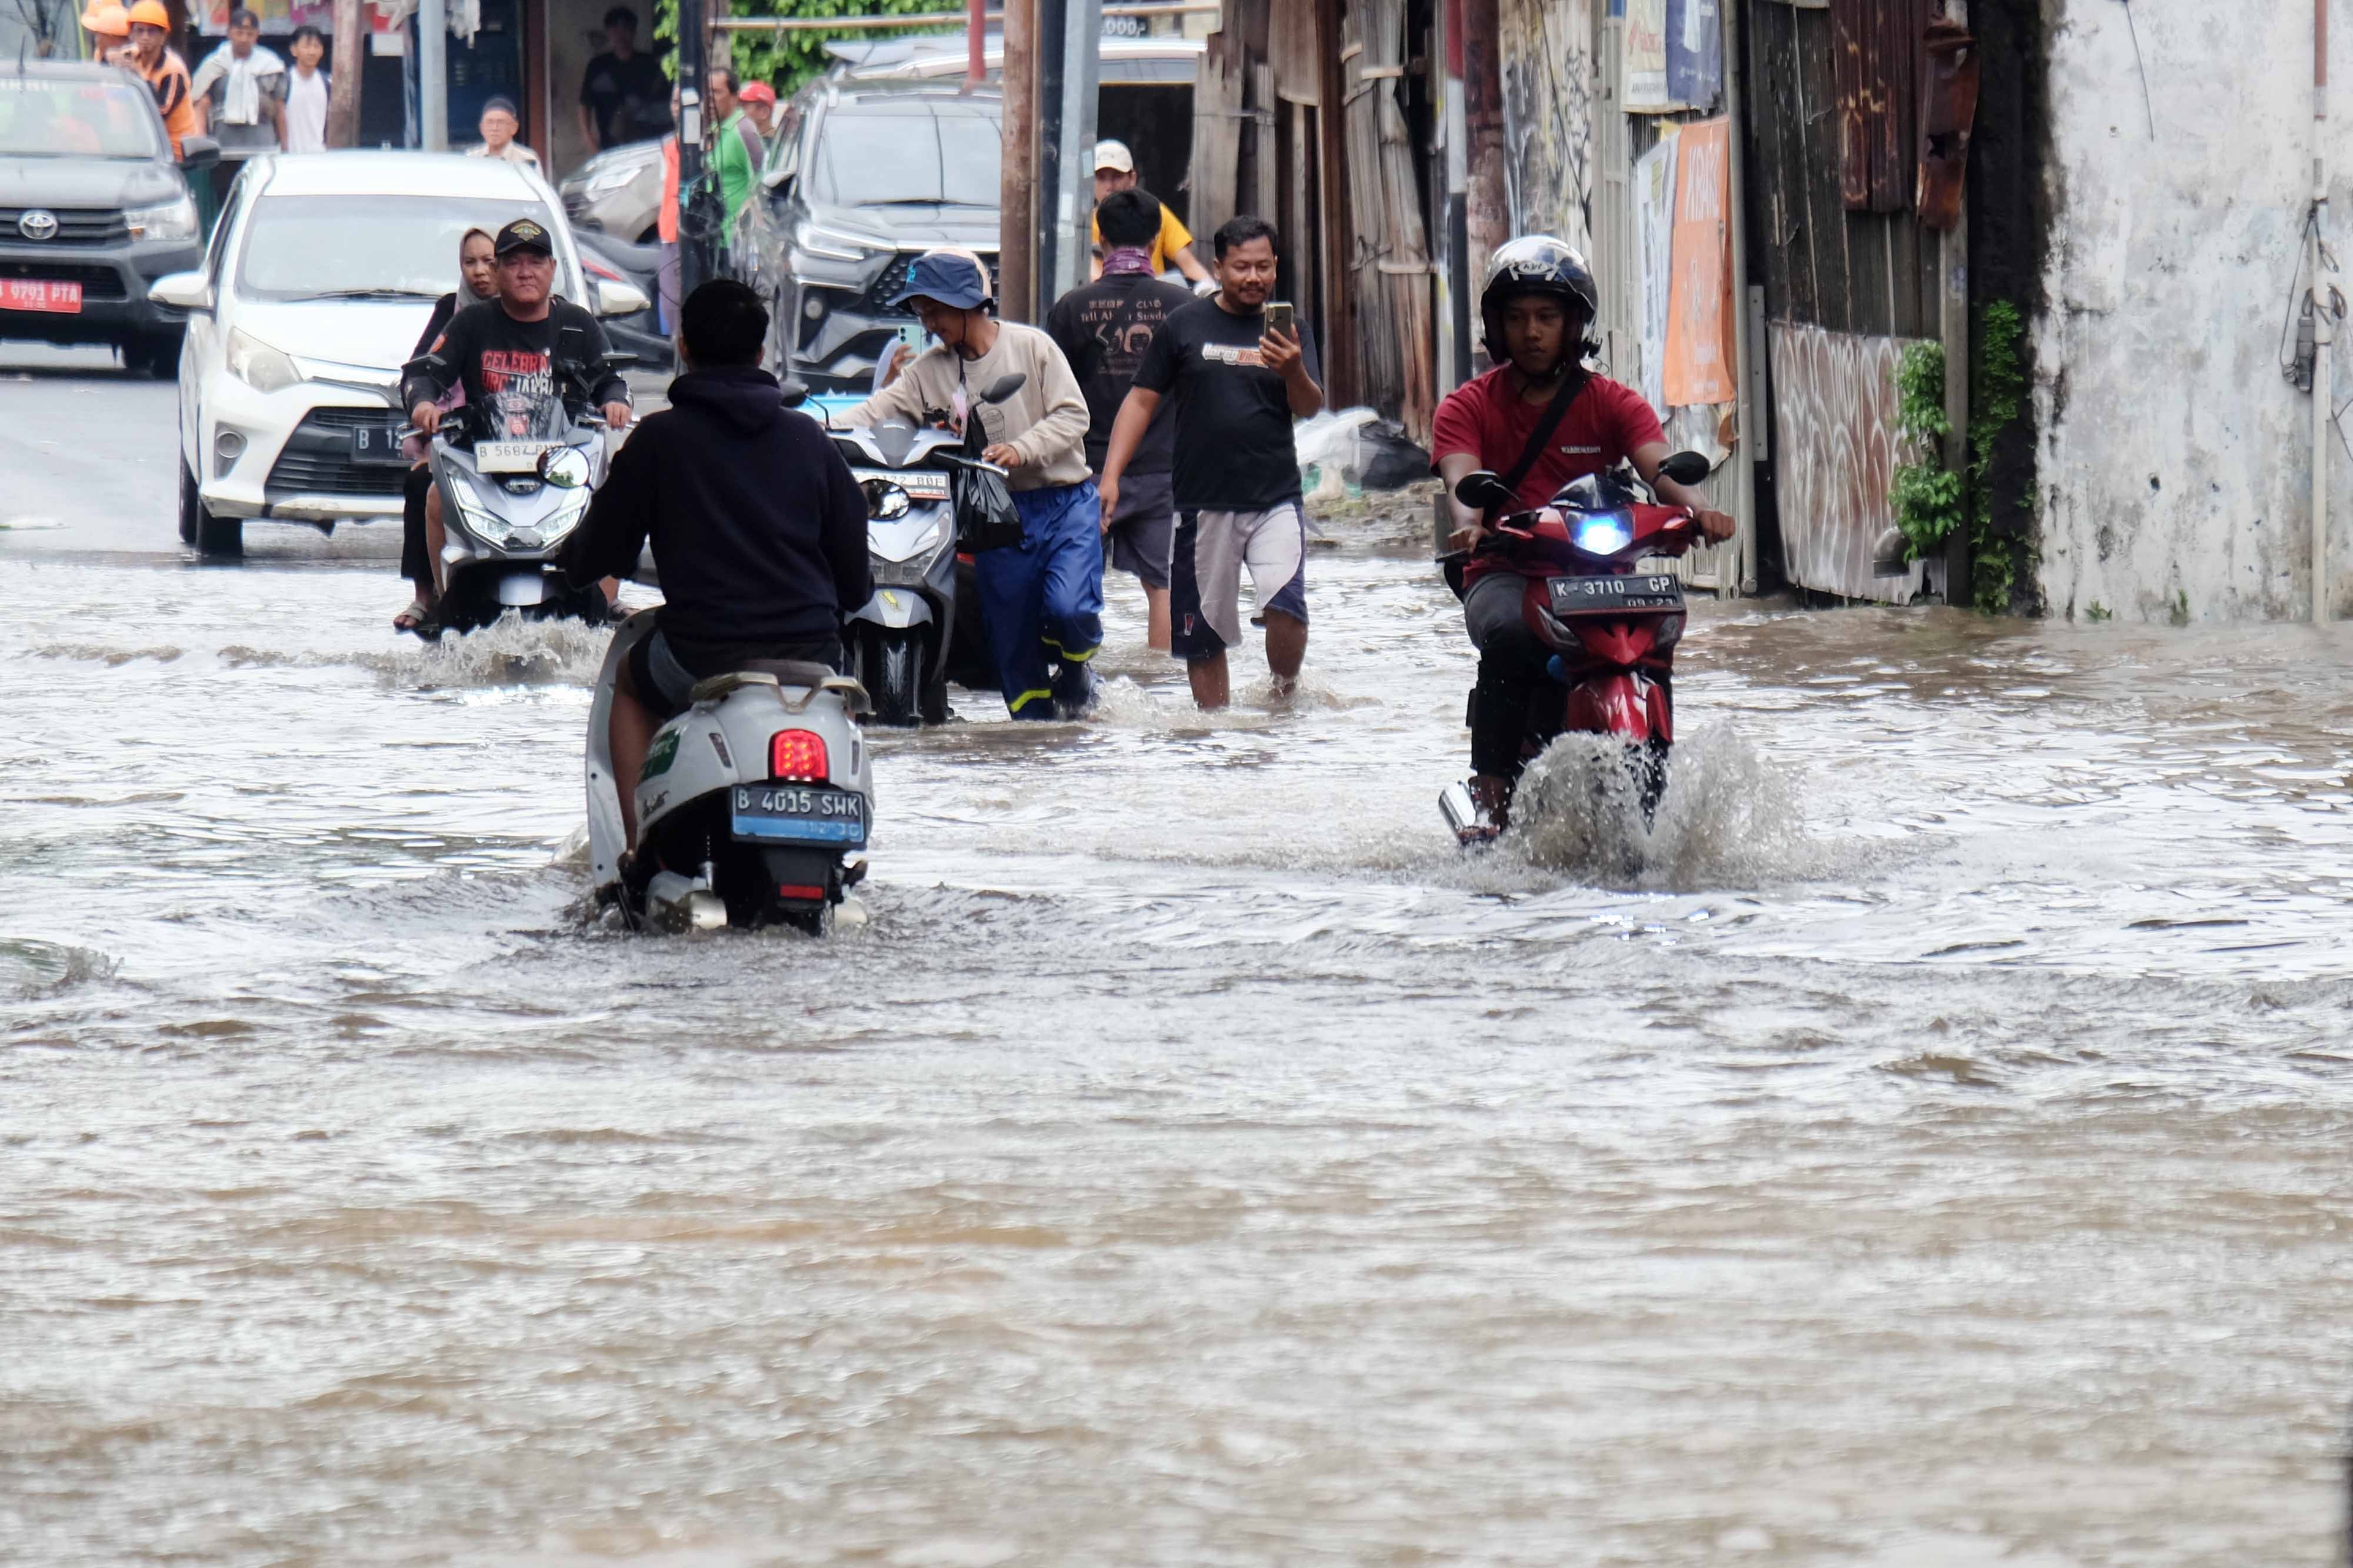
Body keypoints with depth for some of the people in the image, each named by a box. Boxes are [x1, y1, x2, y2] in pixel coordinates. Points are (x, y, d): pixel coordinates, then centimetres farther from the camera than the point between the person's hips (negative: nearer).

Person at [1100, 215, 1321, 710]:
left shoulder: (1288, 331, 8)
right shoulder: (1185, 326, 6)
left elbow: (1310, 407, -3)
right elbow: (1142, 401, 8)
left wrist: (1295, 372, -25)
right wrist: (1111, 475, 0)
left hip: (1275, 501, -1)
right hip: (1202, 503, 1)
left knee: (1286, 605, -19)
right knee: (1203, 632, 2)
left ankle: (1285, 695, 5)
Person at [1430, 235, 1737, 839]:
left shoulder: (1613, 403, 10)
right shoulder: (1467, 407, 8)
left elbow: (1657, 466, -8)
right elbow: (1461, 477, -12)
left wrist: (1696, 505, -33)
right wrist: (1469, 522, -37)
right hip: (1506, 573, -1)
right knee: (1510, 635, -36)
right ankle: (1491, 797, -29)